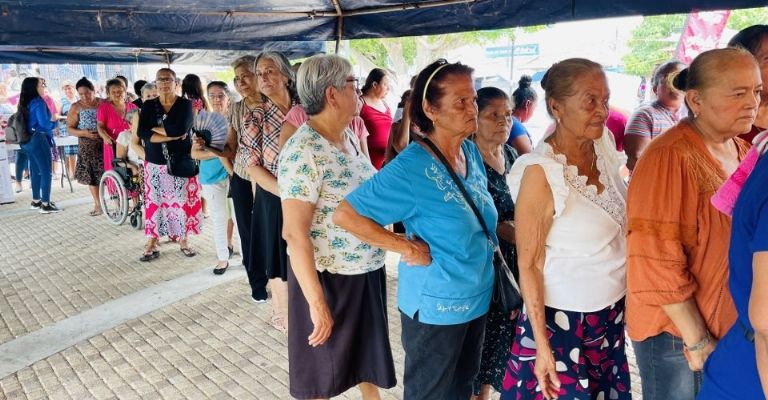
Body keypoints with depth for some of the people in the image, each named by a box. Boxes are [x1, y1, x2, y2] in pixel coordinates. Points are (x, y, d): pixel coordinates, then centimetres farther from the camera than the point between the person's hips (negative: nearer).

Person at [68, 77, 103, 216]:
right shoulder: (76, 107, 1)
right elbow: (69, 128, 1)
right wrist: (83, 133, -17)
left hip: (105, 143, -1)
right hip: (87, 146, 1)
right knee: (91, 175, 5)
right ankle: (97, 204, 17)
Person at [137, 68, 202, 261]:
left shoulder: (185, 104, -3)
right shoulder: (148, 106, 5)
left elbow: (179, 128, -21)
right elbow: (142, 133, -10)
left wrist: (154, 128, -8)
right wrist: (171, 136, -18)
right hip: (154, 163, 2)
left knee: (183, 202, 4)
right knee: (154, 202, 5)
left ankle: (183, 240, 19)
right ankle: (152, 243, 15)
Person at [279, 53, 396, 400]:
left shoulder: (350, 137, 4)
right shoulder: (302, 151, -22)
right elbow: (294, 233, -24)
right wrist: (316, 302, -23)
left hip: (367, 271, 8)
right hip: (328, 278, -7)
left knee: (367, 351, 26)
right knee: (324, 372, 14)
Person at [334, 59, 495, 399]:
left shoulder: (471, 152, 0)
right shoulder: (411, 167, -24)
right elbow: (345, 215, -25)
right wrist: (408, 248, -23)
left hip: (477, 296, 7)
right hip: (435, 306, -7)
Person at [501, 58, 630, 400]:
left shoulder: (605, 146, -2)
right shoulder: (541, 173, -22)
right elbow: (528, 264, -17)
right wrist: (541, 344, -17)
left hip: (612, 313, 6)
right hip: (563, 320, -6)